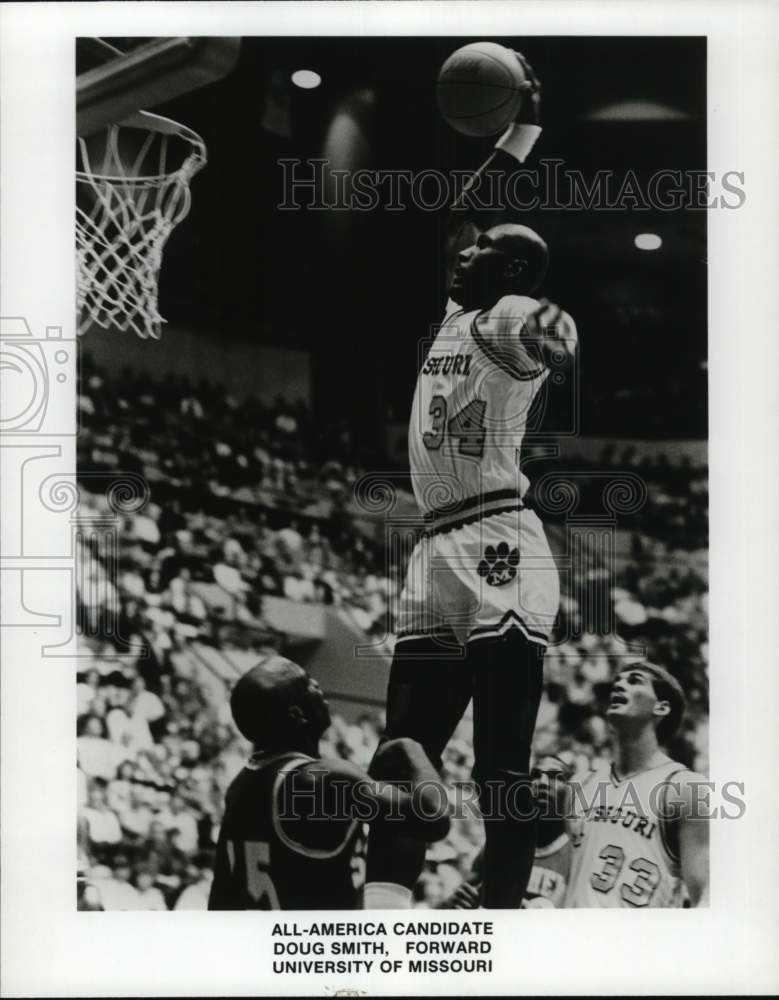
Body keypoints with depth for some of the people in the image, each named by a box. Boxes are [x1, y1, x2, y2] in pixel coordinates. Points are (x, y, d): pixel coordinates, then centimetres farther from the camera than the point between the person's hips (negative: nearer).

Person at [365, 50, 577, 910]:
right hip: (437, 553, 9)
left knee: (501, 768, -7)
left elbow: (553, 331, -29)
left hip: (496, 549, -9)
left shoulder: (508, 317, -3)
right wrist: (516, 135, 35)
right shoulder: (456, 314, 22)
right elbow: (459, 217, 37)